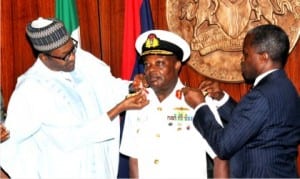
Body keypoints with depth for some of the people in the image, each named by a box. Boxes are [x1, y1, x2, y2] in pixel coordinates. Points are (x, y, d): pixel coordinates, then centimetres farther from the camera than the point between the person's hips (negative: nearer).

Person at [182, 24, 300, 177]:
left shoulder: (263, 95, -22)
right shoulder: (282, 87, 7)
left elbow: (224, 146, -20)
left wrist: (200, 106, -9)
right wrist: (221, 98, 7)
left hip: (261, 174, -9)